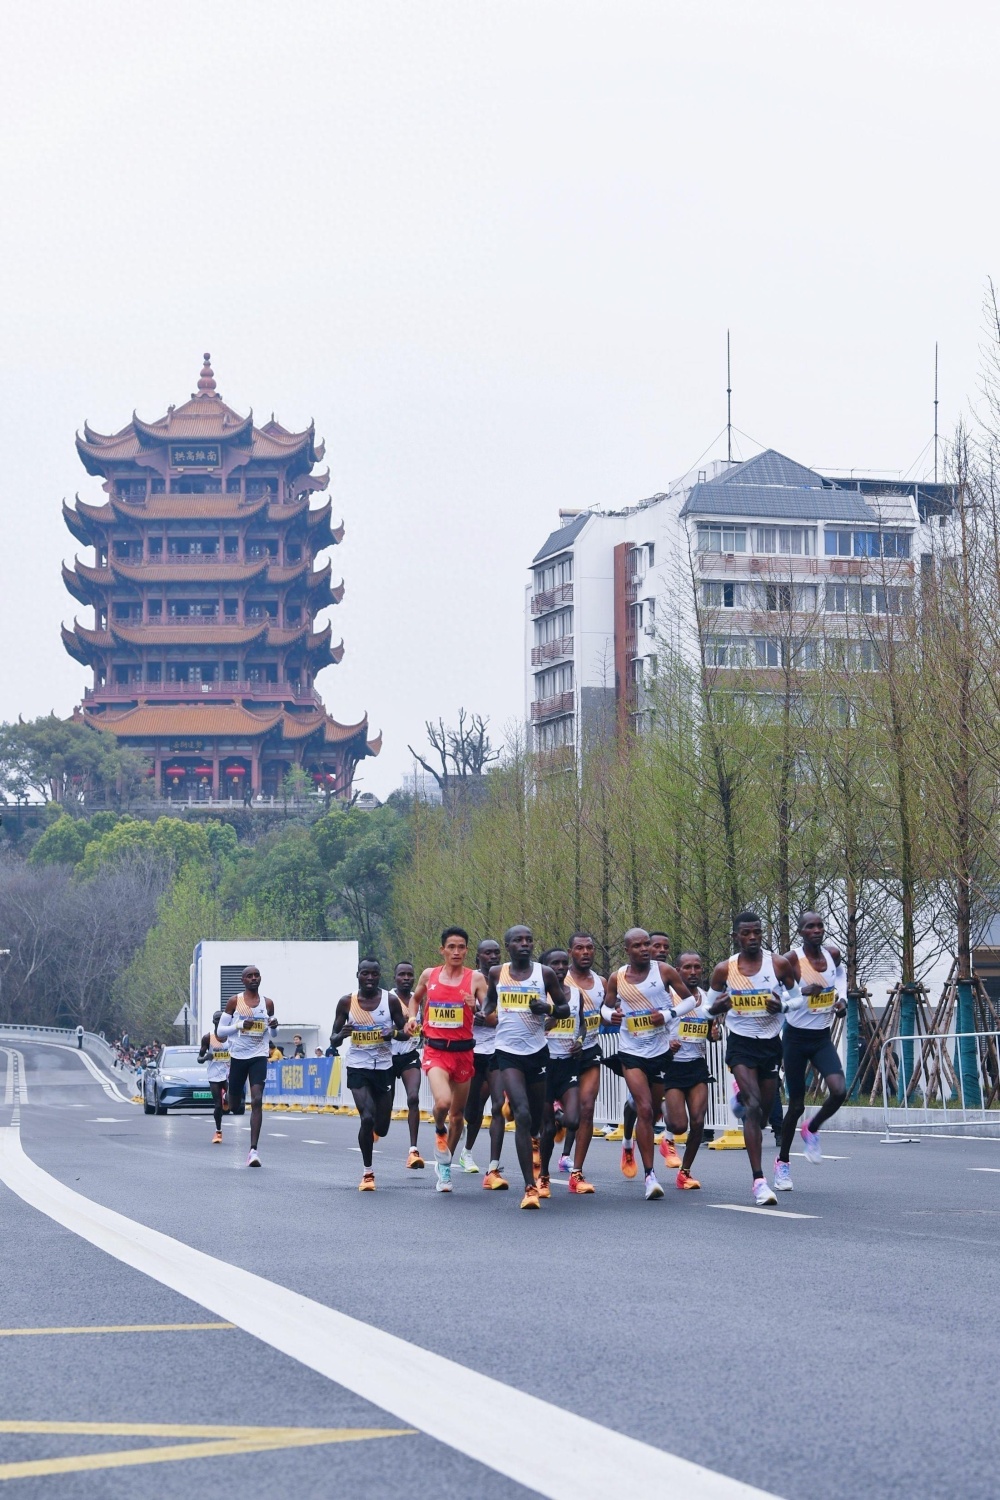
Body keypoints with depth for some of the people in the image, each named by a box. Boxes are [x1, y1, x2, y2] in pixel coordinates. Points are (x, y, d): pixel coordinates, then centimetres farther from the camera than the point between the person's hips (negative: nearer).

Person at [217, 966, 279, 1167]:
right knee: (234, 1102, 8)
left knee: (257, 1101, -14)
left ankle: (254, 1150, -18)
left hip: (259, 1056, 0)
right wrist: (240, 1025, -19)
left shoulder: (267, 1003, 5)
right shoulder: (234, 1002, -2)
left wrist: (274, 1026, -4)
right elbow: (220, 1031, -3)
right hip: (238, 1056, 0)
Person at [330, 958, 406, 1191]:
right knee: (367, 1117, -18)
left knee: (381, 1128, 4)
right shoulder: (346, 1002, -3)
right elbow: (333, 1041, 2)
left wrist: (395, 1033, -18)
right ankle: (367, 1173, 0)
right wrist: (341, 1035, -22)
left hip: (384, 1068, 1)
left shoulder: (391, 1001, -3)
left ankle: (371, 1131, 44)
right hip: (358, 1068, -1)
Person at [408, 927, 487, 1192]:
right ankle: (439, 1132, 9)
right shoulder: (429, 975, 4)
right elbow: (416, 998, 25)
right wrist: (413, 1018, 7)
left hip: (463, 1051, 1)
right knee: (443, 1101, -26)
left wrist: (477, 1007, -24)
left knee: (458, 1114, 10)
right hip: (435, 1051, -1)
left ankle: (444, 1166, 29)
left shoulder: (475, 978, -2)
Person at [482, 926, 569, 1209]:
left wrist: (548, 1008, -16)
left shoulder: (545, 973, -1)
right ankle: (531, 1188, -20)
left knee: (536, 1114, 15)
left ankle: (533, 1142, 56)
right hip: (508, 1052, -1)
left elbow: (565, 1009, 5)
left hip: (537, 1051, 1)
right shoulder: (497, 973, 3)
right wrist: (486, 1014, 4)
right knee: (522, 1114, -18)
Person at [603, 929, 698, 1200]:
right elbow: (606, 1006, 14)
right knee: (644, 1110, -15)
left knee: (654, 1111, 14)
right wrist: (611, 1014, -10)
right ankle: (650, 1176, -13)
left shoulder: (664, 972, -6)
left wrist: (669, 1014, -15)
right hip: (632, 1053, -1)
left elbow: (690, 999, 2)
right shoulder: (617, 979, -3)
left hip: (661, 1051, 1)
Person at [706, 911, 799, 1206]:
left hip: (771, 1043, 2)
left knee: (763, 1113, 11)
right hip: (740, 1044, -2)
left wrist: (782, 1005, -15)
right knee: (754, 1107, -19)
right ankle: (759, 1181, -22)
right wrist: (721, 1005, -14)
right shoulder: (724, 969, -2)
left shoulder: (779, 964, -3)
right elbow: (710, 1007, 10)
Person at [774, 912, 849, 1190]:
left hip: (822, 1038, 4)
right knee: (797, 1104, 2)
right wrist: (803, 991, -30)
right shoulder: (792, 959, -15)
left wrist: (842, 998, 8)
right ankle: (782, 1162, 22)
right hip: (796, 1038, -4)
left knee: (839, 1091, -18)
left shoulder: (832, 954, -1)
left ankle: (812, 1130, 13)